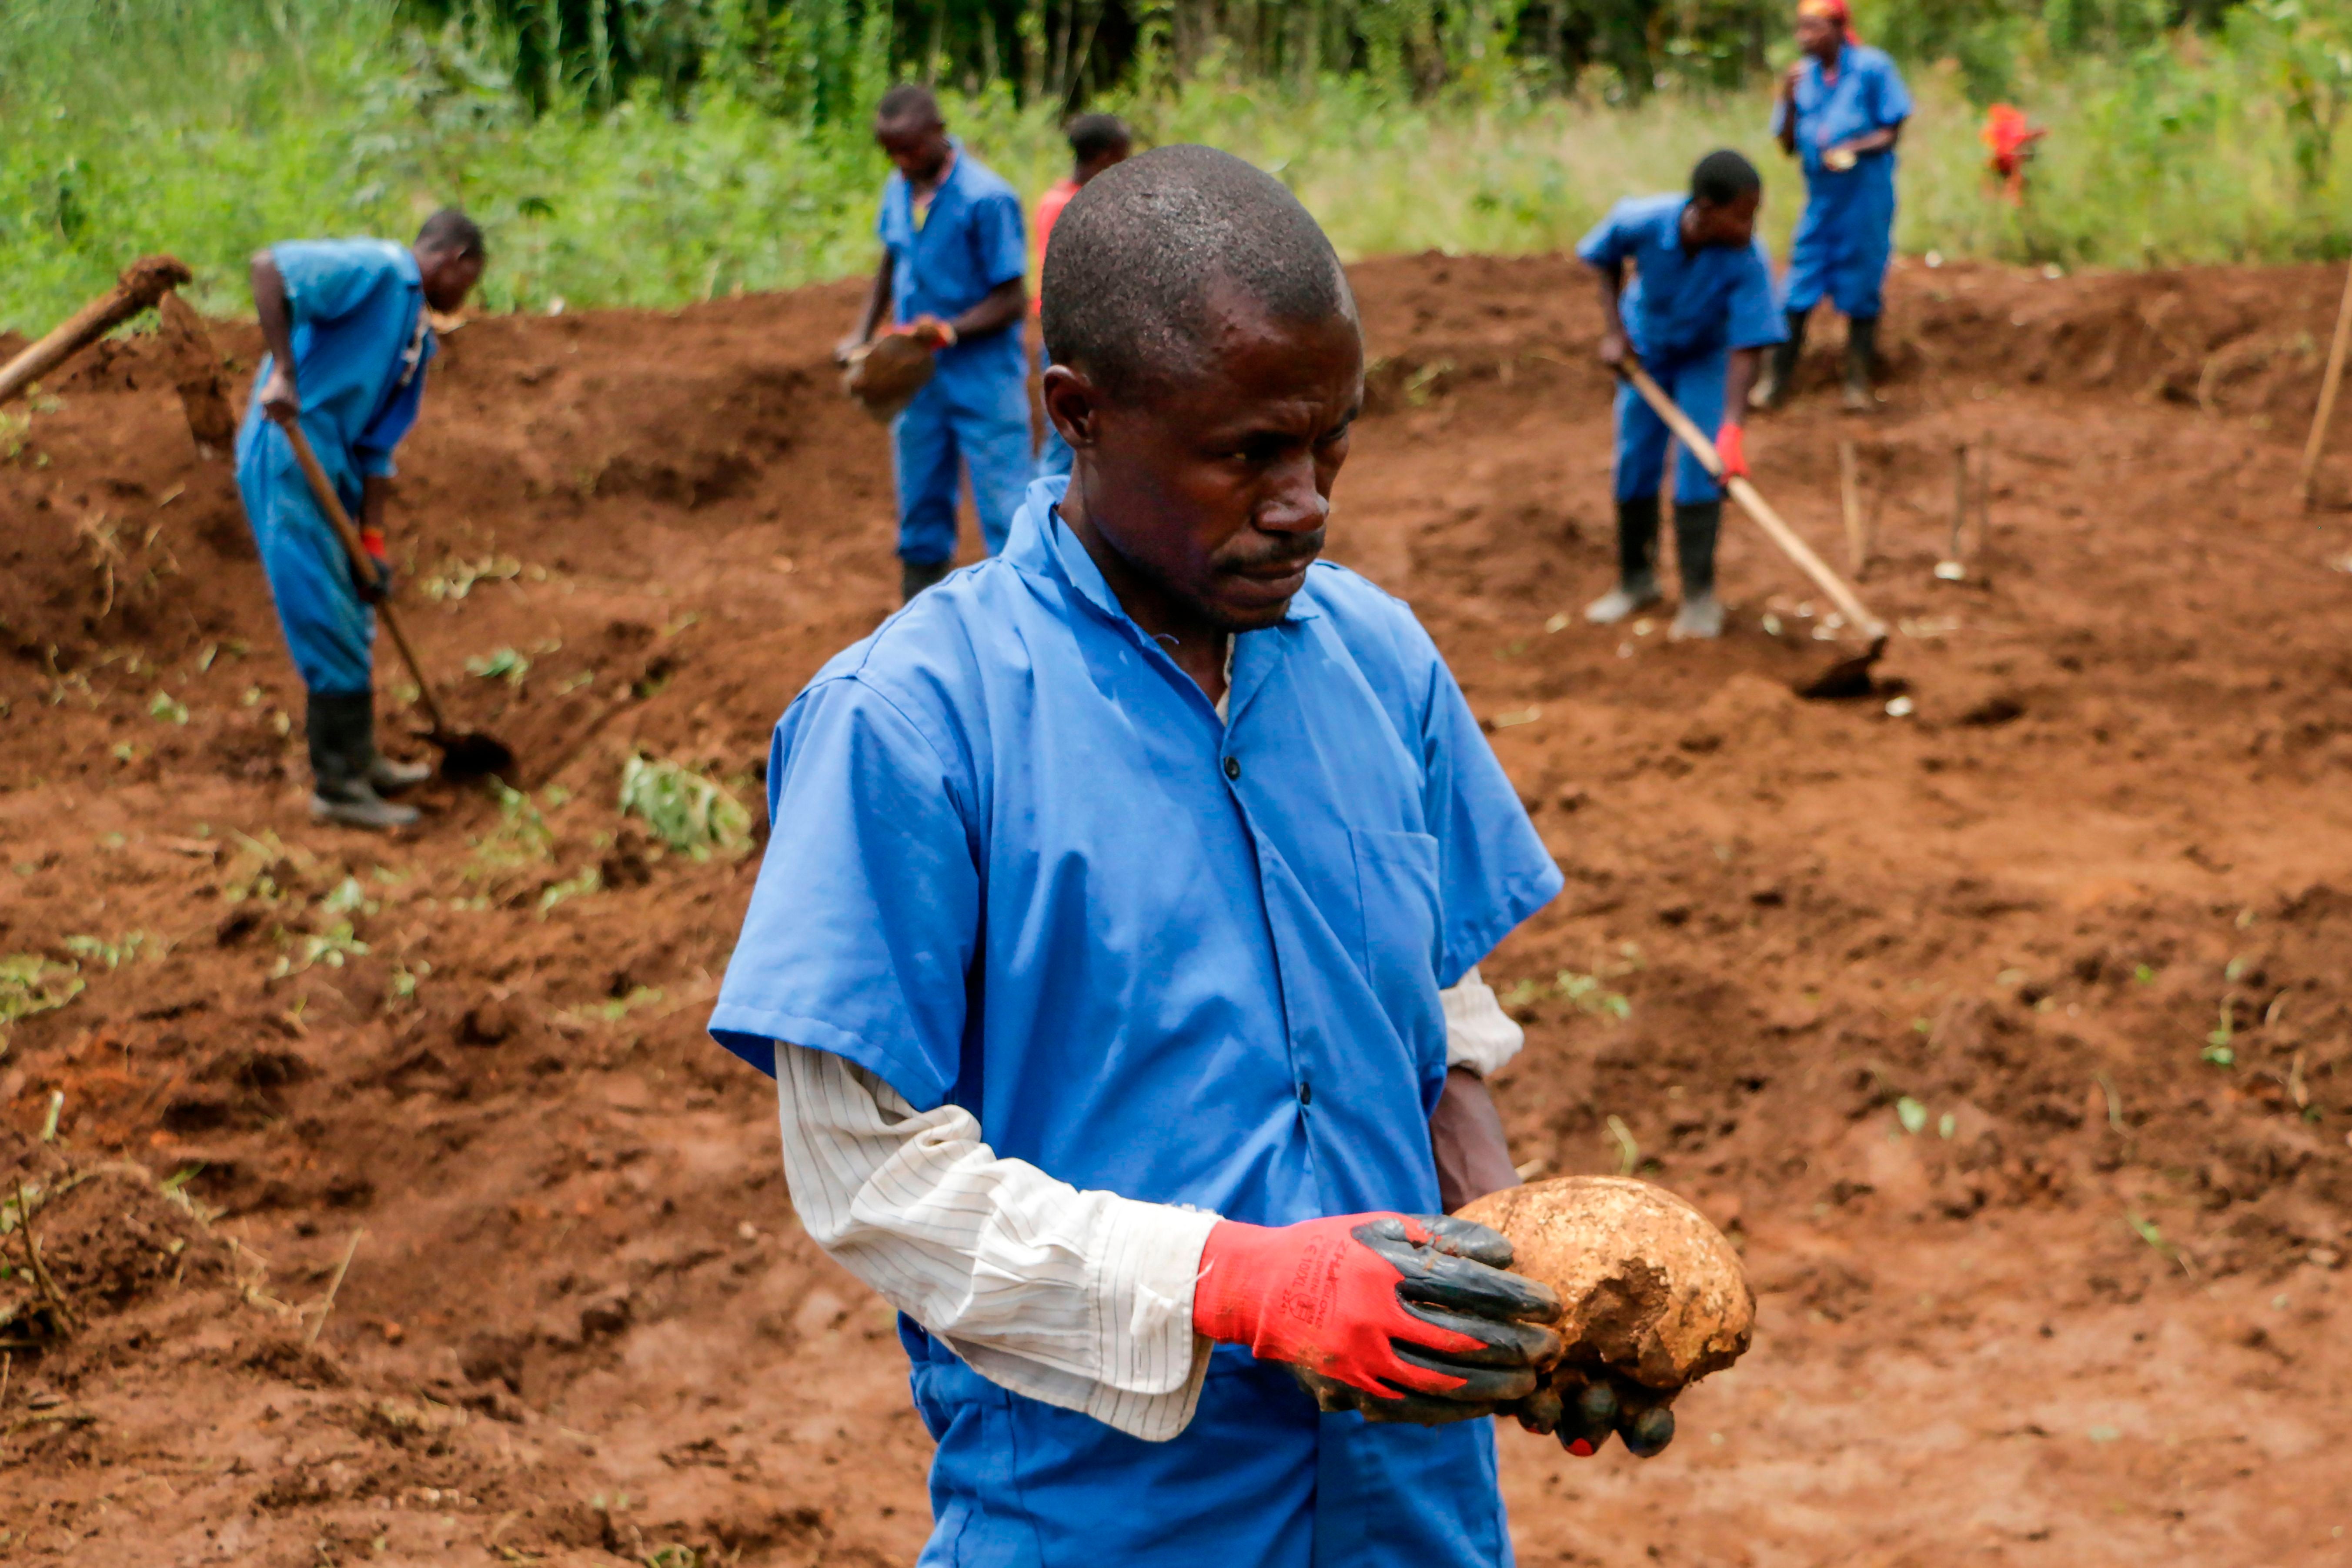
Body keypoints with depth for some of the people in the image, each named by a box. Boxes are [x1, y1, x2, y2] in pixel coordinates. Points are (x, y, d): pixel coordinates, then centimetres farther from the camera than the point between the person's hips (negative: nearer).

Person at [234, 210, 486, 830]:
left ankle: (358, 761, 33)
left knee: (350, 619, 19)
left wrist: (373, 540, 8)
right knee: (330, 625, -6)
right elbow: (268, 266, -22)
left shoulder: (418, 336, 17)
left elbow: (377, 445, 15)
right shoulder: (378, 268, -9)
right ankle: (338, 785, 1)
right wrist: (282, 371, -27)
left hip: (330, 466, 10)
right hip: (288, 458, -10)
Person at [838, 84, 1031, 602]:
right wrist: (863, 334, 9)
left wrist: (952, 330, -28)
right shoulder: (897, 191, 3)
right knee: (921, 511, 15)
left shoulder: (986, 199, -17)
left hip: (984, 379, -7)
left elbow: (1013, 299, -15)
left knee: (1005, 514, -6)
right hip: (917, 376, 7)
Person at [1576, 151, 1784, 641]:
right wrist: (1613, 332, -11)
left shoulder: (1748, 262, -35)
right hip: (1644, 352, 2)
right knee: (1635, 462, 7)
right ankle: (1636, 581, 26)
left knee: (1700, 468, -10)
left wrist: (1732, 426, -42)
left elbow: (1744, 349, -34)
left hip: (1707, 358, -2)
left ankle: (1700, 594, 3)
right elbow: (1606, 261, -8)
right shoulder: (1641, 222, -32)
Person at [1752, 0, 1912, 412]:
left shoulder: (1873, 67, -6)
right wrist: (1789, 99, -8)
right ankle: (1777, 380, 9)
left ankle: (1858, 381, 14)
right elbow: (1788, 146, 7)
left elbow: (1891, 133, -4)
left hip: (1865, 193, -3)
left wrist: (1853, 150, -21)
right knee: (1798, 290, 2)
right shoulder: (1802, 76, 6)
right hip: (1819, 195, 3)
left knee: (1862, 290, 4)